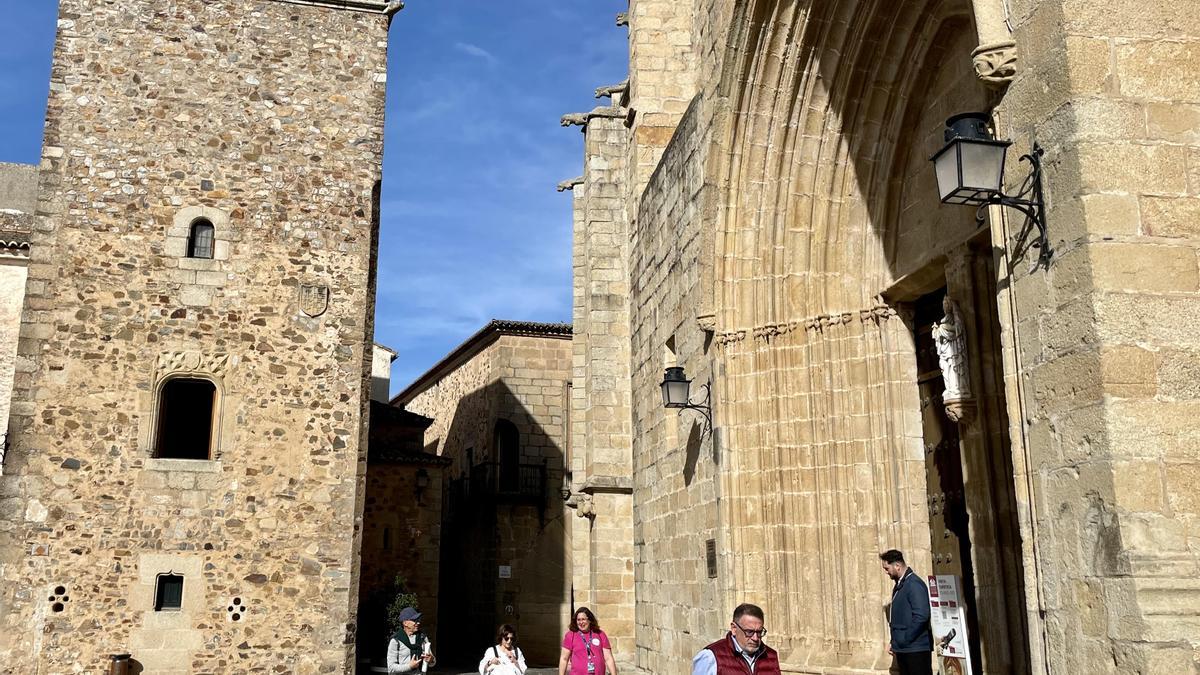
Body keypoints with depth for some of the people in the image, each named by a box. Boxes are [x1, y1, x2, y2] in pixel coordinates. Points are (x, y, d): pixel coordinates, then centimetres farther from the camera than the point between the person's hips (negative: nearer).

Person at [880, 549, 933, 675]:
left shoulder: (914, 584, -14)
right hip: (902, 649, 9)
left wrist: (904, 640, -17)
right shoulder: (899, 585, 14)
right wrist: (894, 642, 12)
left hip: (916, 649, -9)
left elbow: (921, 616, -22)